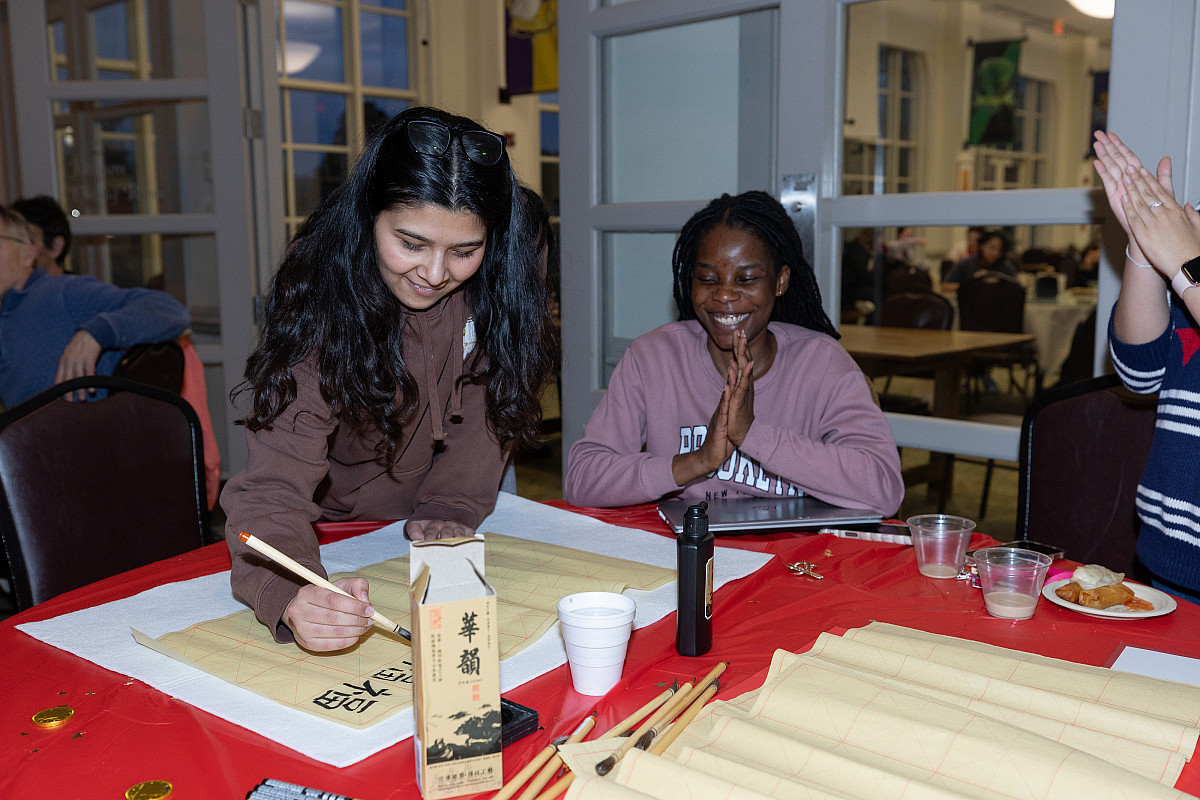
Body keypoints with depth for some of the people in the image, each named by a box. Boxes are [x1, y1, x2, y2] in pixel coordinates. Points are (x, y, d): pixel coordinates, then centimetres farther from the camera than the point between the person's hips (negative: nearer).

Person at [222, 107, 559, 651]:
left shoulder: (500, 279, -17)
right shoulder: (320, 300, -27)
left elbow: (485, 403, -5)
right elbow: (276, 481, -33)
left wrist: (451, 509, -18)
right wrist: (293, 598, -52)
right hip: (332, 530, 0)